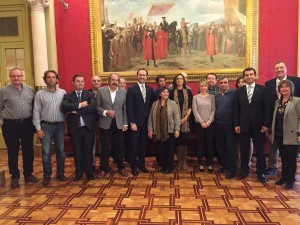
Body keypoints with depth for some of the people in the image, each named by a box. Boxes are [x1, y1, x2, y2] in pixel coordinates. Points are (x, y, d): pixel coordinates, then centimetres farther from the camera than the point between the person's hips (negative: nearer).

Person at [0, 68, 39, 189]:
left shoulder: (30, 90, 5)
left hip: (27, 124, 3)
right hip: (10, 125, -2)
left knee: (28, 150, 10)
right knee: (13, 152, 6)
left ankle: (28, 174, 25)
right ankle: (15, 177, 20)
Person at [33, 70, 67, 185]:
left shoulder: (63, 92, 3)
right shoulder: (40, 94, 0)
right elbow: (36, 112, -2)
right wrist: (38, 128, -7)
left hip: (60, 125, 2)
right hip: (46, 126, -1)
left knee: (60, 151, 10)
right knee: (46, 152, 3)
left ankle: (60, 173, 24)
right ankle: (47, 175, 18)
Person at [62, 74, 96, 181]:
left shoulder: (90, 94, 4)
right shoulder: (68, 96, 5)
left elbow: (93, 107, -14)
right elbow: (64, 107, -14)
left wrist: (76, 111, -15)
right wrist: (80, 105, -18)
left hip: (88, 127, 0)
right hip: (75, 128, 1)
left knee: (88, 151, 7)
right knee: (77, 151, 10)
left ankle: (89, 172, 22)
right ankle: (78, 173, 25)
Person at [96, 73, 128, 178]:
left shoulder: (123, 92, 3)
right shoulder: (101, 91, 0)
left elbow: (125, 109, 4)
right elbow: (97, 106, 0)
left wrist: (125, 123, 1)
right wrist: (105, 112, -16)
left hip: (118, 124, 1)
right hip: (105, 123, -1)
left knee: (119, 147, 9)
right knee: (105, 148, 7)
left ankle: (121, 168, 25)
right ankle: (104, 169, 21)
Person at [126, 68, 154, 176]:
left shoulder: (150, 89, 8)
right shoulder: (131, 89, -6)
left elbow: (151, 105, 9)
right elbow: (129, 107, -10)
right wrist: (132, 122, -14)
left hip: (146, 122, 4)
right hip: (136, 122, -4)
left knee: (143, 144, 12)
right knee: (134, 145, 5)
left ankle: (141, 164, 28)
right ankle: (134, 166, 19)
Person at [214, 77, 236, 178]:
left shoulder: (234, 93, -5)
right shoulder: (216, 95, 11)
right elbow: (215, 109, 13)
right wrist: (214, 121, 5)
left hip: (229, 124, -5)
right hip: (218, 124, 5)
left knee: (230, 147, 0)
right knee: (220, 146, 12)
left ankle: (231, 169, 9)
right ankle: (224, 165, 27)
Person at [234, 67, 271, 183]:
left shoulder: (263, 89, 0)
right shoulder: (239, 91, 6)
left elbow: (267, 108, -3)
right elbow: (236, 109, 5)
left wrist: (266, 124, -8)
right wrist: (236, 124, 0)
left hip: (259, 125, -2)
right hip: (244, 125, 2)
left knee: (260, 150, 6)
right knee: (244, 150, 9)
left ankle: (261, 173, 20)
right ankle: (244, 170, 24)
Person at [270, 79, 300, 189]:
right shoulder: (277, 102, 12)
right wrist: (272, 132, 11)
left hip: (291, 136, -5)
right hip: (279, 135, 5)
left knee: (291, 158, 6)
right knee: (283, 157, 13)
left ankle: (290, 180, 19)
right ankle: (284, 177, 26)